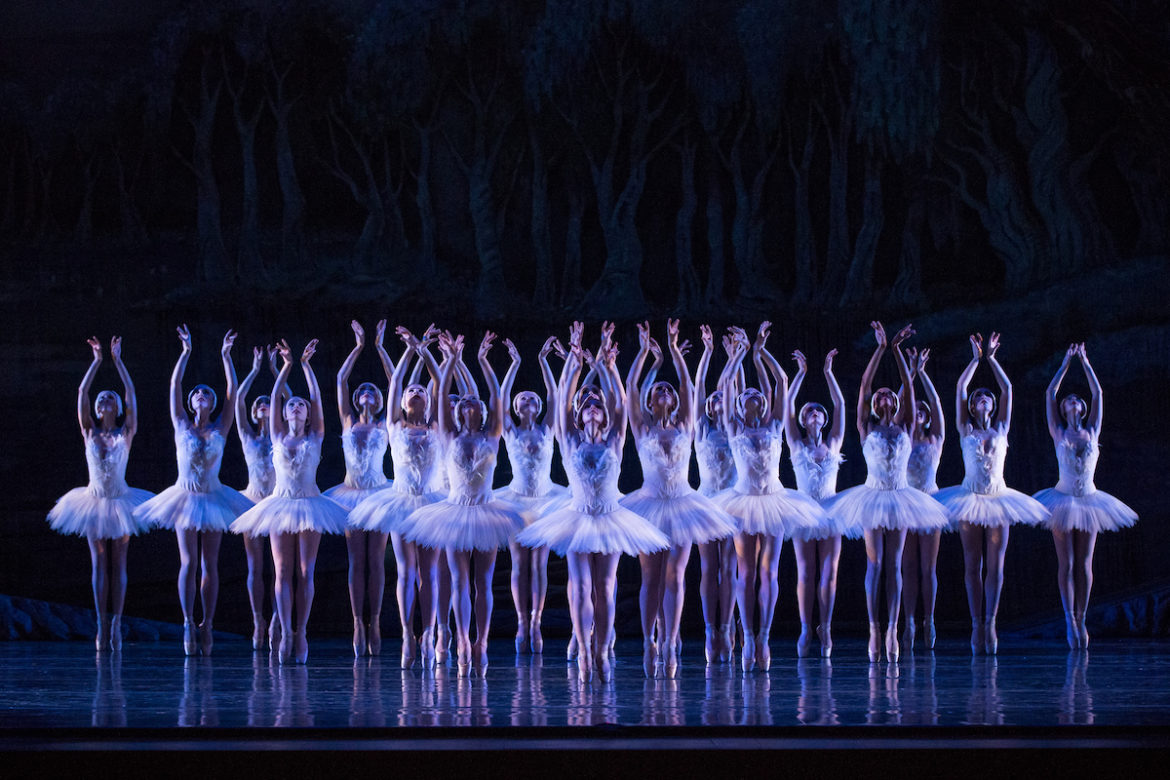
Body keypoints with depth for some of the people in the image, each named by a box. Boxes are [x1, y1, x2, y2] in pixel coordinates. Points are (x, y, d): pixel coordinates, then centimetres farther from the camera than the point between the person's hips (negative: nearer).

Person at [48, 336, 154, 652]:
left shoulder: (126, 433, 0)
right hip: (94, 501, 1)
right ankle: (102, 626, 1)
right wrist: (97, 361, -8)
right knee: (99, 563, 1)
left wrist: (118, 360, -9)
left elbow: (131, 394, -8)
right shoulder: (89, 432, 2)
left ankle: (116, 624, 0)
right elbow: (81, 393, -5)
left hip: (120, 502, -1)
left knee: (118, 563, 0)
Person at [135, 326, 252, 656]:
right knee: (189, 562, -5)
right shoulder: (182, 425, 3)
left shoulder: (220, 428, 3)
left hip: (212, 498, 0)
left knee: (210, 564, 1)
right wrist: (186, 352, -4)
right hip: (186, 497, 0)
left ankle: (207, 624, 3)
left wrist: (226, 356, -3)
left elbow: (232, 390, -2)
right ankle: (188, 623, -7)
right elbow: (174, 385, -2)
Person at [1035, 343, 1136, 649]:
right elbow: (1050, 393, 3)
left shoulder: (1092, 432, 8)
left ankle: (1081, 619, 6)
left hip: (1088, 502, 2)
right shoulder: (1059, 434, 3)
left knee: (1084, 564, 2)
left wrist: (1085, 361, 13)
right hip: (1063, 501, -2)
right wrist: (1067, 362, 8)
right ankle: (1070, 620, -3)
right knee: (1067, 564, -3)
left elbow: (1098, 393, 10)